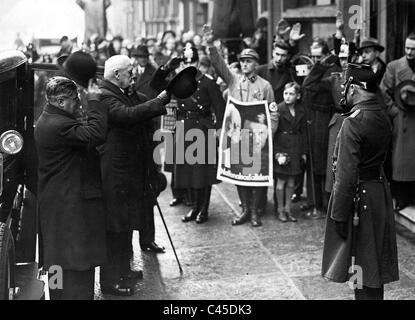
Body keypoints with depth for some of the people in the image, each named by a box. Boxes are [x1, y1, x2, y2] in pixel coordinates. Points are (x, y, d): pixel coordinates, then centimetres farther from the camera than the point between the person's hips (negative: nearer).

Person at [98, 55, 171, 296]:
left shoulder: (128, 94, 15)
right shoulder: (104, 96, -18)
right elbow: (128, 115, -32)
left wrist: (167, 94, 1)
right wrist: (160, 101, -28)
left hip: (131, 170, 10)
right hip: (115, 174, -10)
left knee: (127, 222, 19)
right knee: (115, 226, -3)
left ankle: (123, 269, 32)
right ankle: (109, 280, 5)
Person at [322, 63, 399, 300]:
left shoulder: (354, 122, -21)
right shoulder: (383, 116, 4)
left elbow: (346, 175, -22)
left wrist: (338, 215, -16)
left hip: (359, 198, -8)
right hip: (381, 190, 8)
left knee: (363, 266, 2)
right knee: (375, 263, 18)